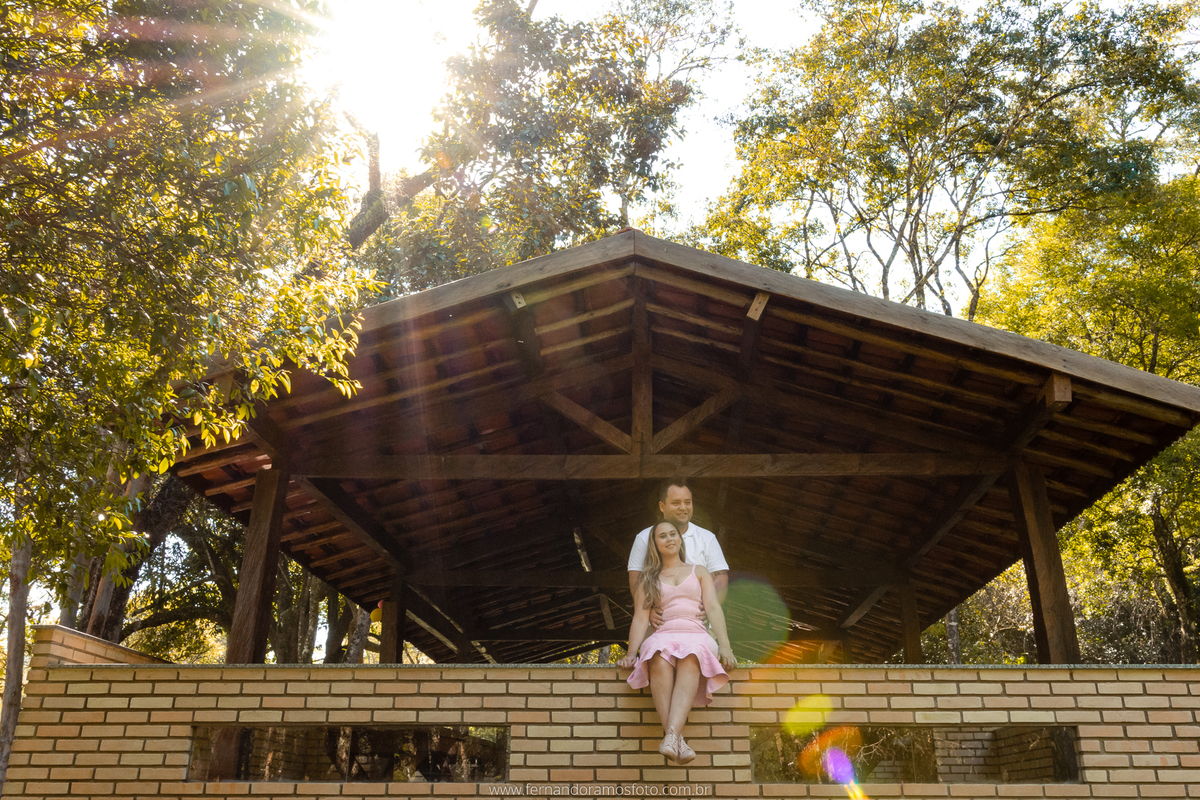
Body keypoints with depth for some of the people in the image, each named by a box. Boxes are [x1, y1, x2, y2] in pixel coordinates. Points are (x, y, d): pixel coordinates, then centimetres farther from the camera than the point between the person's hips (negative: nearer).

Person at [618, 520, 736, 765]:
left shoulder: (698, 571, 24)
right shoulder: (648, 580, 25)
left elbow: (713, 608, 10)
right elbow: (640, 619, 14)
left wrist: (725, 645, -6)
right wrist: (631, 653, -3)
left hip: (696, 635, 0)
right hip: (663, 636, 1)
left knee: (690, 659, -39)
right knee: (660, 660, -38)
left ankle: (671, 735, -54)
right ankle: (677, 741, -48)